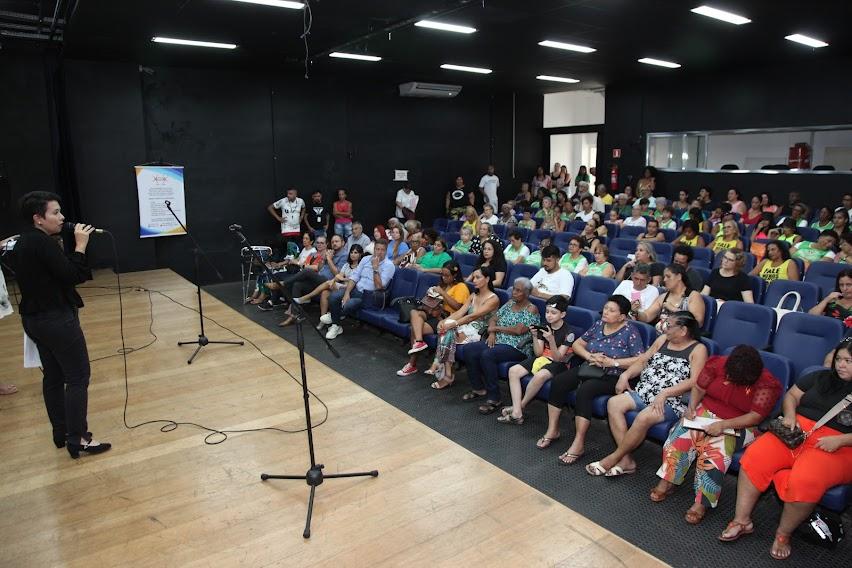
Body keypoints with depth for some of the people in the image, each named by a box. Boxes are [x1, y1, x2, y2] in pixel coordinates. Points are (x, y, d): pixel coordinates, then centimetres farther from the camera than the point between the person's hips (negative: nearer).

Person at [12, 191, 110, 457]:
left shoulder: (23, 242, 11)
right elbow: (71, 276, -20)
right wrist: (80, 245, -14)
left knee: (53, 375, 16)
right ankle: (78, 439, 0)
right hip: (57, 319, -10)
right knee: (78, 377, -3)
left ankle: (61, 433, 26)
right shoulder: (43, 242, -19)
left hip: (34, 318, 10)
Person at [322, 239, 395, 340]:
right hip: (356, 289, 5)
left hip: (371, 295, -5)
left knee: (348, 305, -29)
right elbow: (354, 276, 4)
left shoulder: (389, 265, -7)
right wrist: (347, 293, -10)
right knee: (333, 296, -20)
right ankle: (335, 326, -5)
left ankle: (333, 316, 5)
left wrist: (375, 268, -20)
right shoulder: (366, 259, 10)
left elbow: (379, 286, -16)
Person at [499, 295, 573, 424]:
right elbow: (538, 353, 2)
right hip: (542, 358, 6)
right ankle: (517, 413, -21)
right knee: (513, 371, -15)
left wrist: (551, 340, -31)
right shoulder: (544, 327, 4)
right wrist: (535, 336, -15)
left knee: (540, 375, -38)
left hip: (558, 363, -6)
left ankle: (520, 406, -13)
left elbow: (558, 358, -16)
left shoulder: (568, 333, -12)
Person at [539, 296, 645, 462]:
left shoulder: (629, 331, -6)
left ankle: (579, 443, -28)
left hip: (612, 377, -6)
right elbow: (577, 344, 14)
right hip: (589, 368, 6)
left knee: (584, 390, -34)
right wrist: (590, 356, -5)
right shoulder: (598, 324, 11)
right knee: (558, 381, -18)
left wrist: (613, 362, -17)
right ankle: (552, 430, -9)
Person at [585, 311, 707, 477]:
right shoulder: (663, 339, 17)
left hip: (671, 400, -7)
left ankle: (614, 458, -16)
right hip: (644, 392, 7)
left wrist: (664, 393, -23)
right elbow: (642, 361, 18)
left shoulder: (698, 349, -2)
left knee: (644, 417, -34)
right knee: (613, 403, -18)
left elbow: (694, 381, -13)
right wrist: (625, 375, 0)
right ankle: (626, 460, -18)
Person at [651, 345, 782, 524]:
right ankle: (667, 481, -14)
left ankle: (702, 502, -26)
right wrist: (691, 407, -18)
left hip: (737, 426, -3)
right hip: (705, 412, 3)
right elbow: (698, 389, 1)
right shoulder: (717, 363, -8)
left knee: (716, 447, -32)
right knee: (682, 433, -25)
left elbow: (755, 417, -19)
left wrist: (723, 425, -29)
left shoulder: (766, 384, -15)